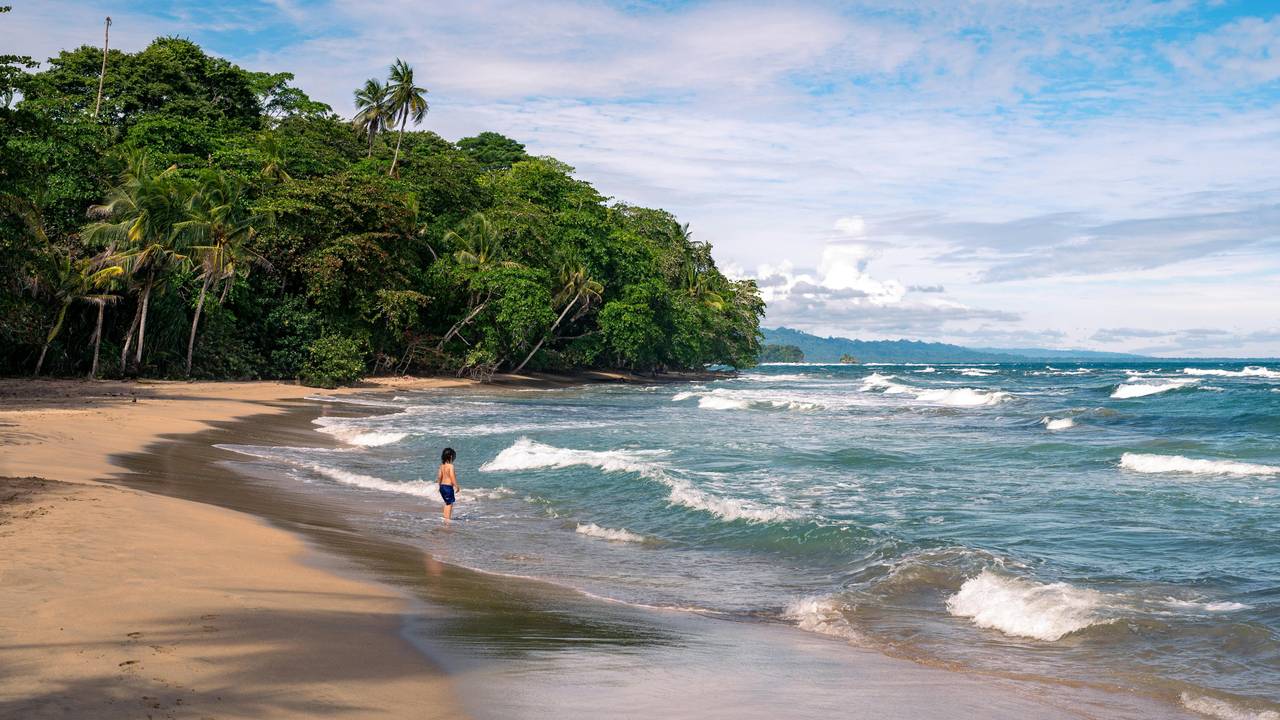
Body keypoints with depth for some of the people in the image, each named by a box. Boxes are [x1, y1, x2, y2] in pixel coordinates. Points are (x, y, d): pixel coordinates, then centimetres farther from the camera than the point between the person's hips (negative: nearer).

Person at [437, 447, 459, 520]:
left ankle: (445, 517, 26)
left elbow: (439, 477, 11)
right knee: (450, 503, 0)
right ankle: (448, 518, -1)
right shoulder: (450, 466, -15)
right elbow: (452, 477, -19)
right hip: (448, 486, -8)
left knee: (447, 503, 21)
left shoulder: (442, 465, 6)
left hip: (442, 486, 8)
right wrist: (456, 486, -13)